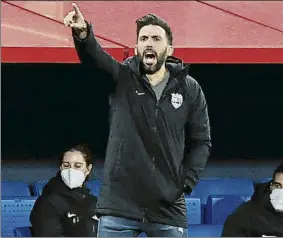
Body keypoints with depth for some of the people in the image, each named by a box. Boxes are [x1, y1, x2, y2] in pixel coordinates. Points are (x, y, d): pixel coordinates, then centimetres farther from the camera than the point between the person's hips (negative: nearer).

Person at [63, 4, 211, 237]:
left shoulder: (189, 89, 4)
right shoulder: (122, 77, 2)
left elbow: (201, 142, 9)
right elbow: (95, 58, -18)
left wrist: (185, 183, -4)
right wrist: (83, 34, -40)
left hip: (168, 206, 1)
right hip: (119, 203, -1)